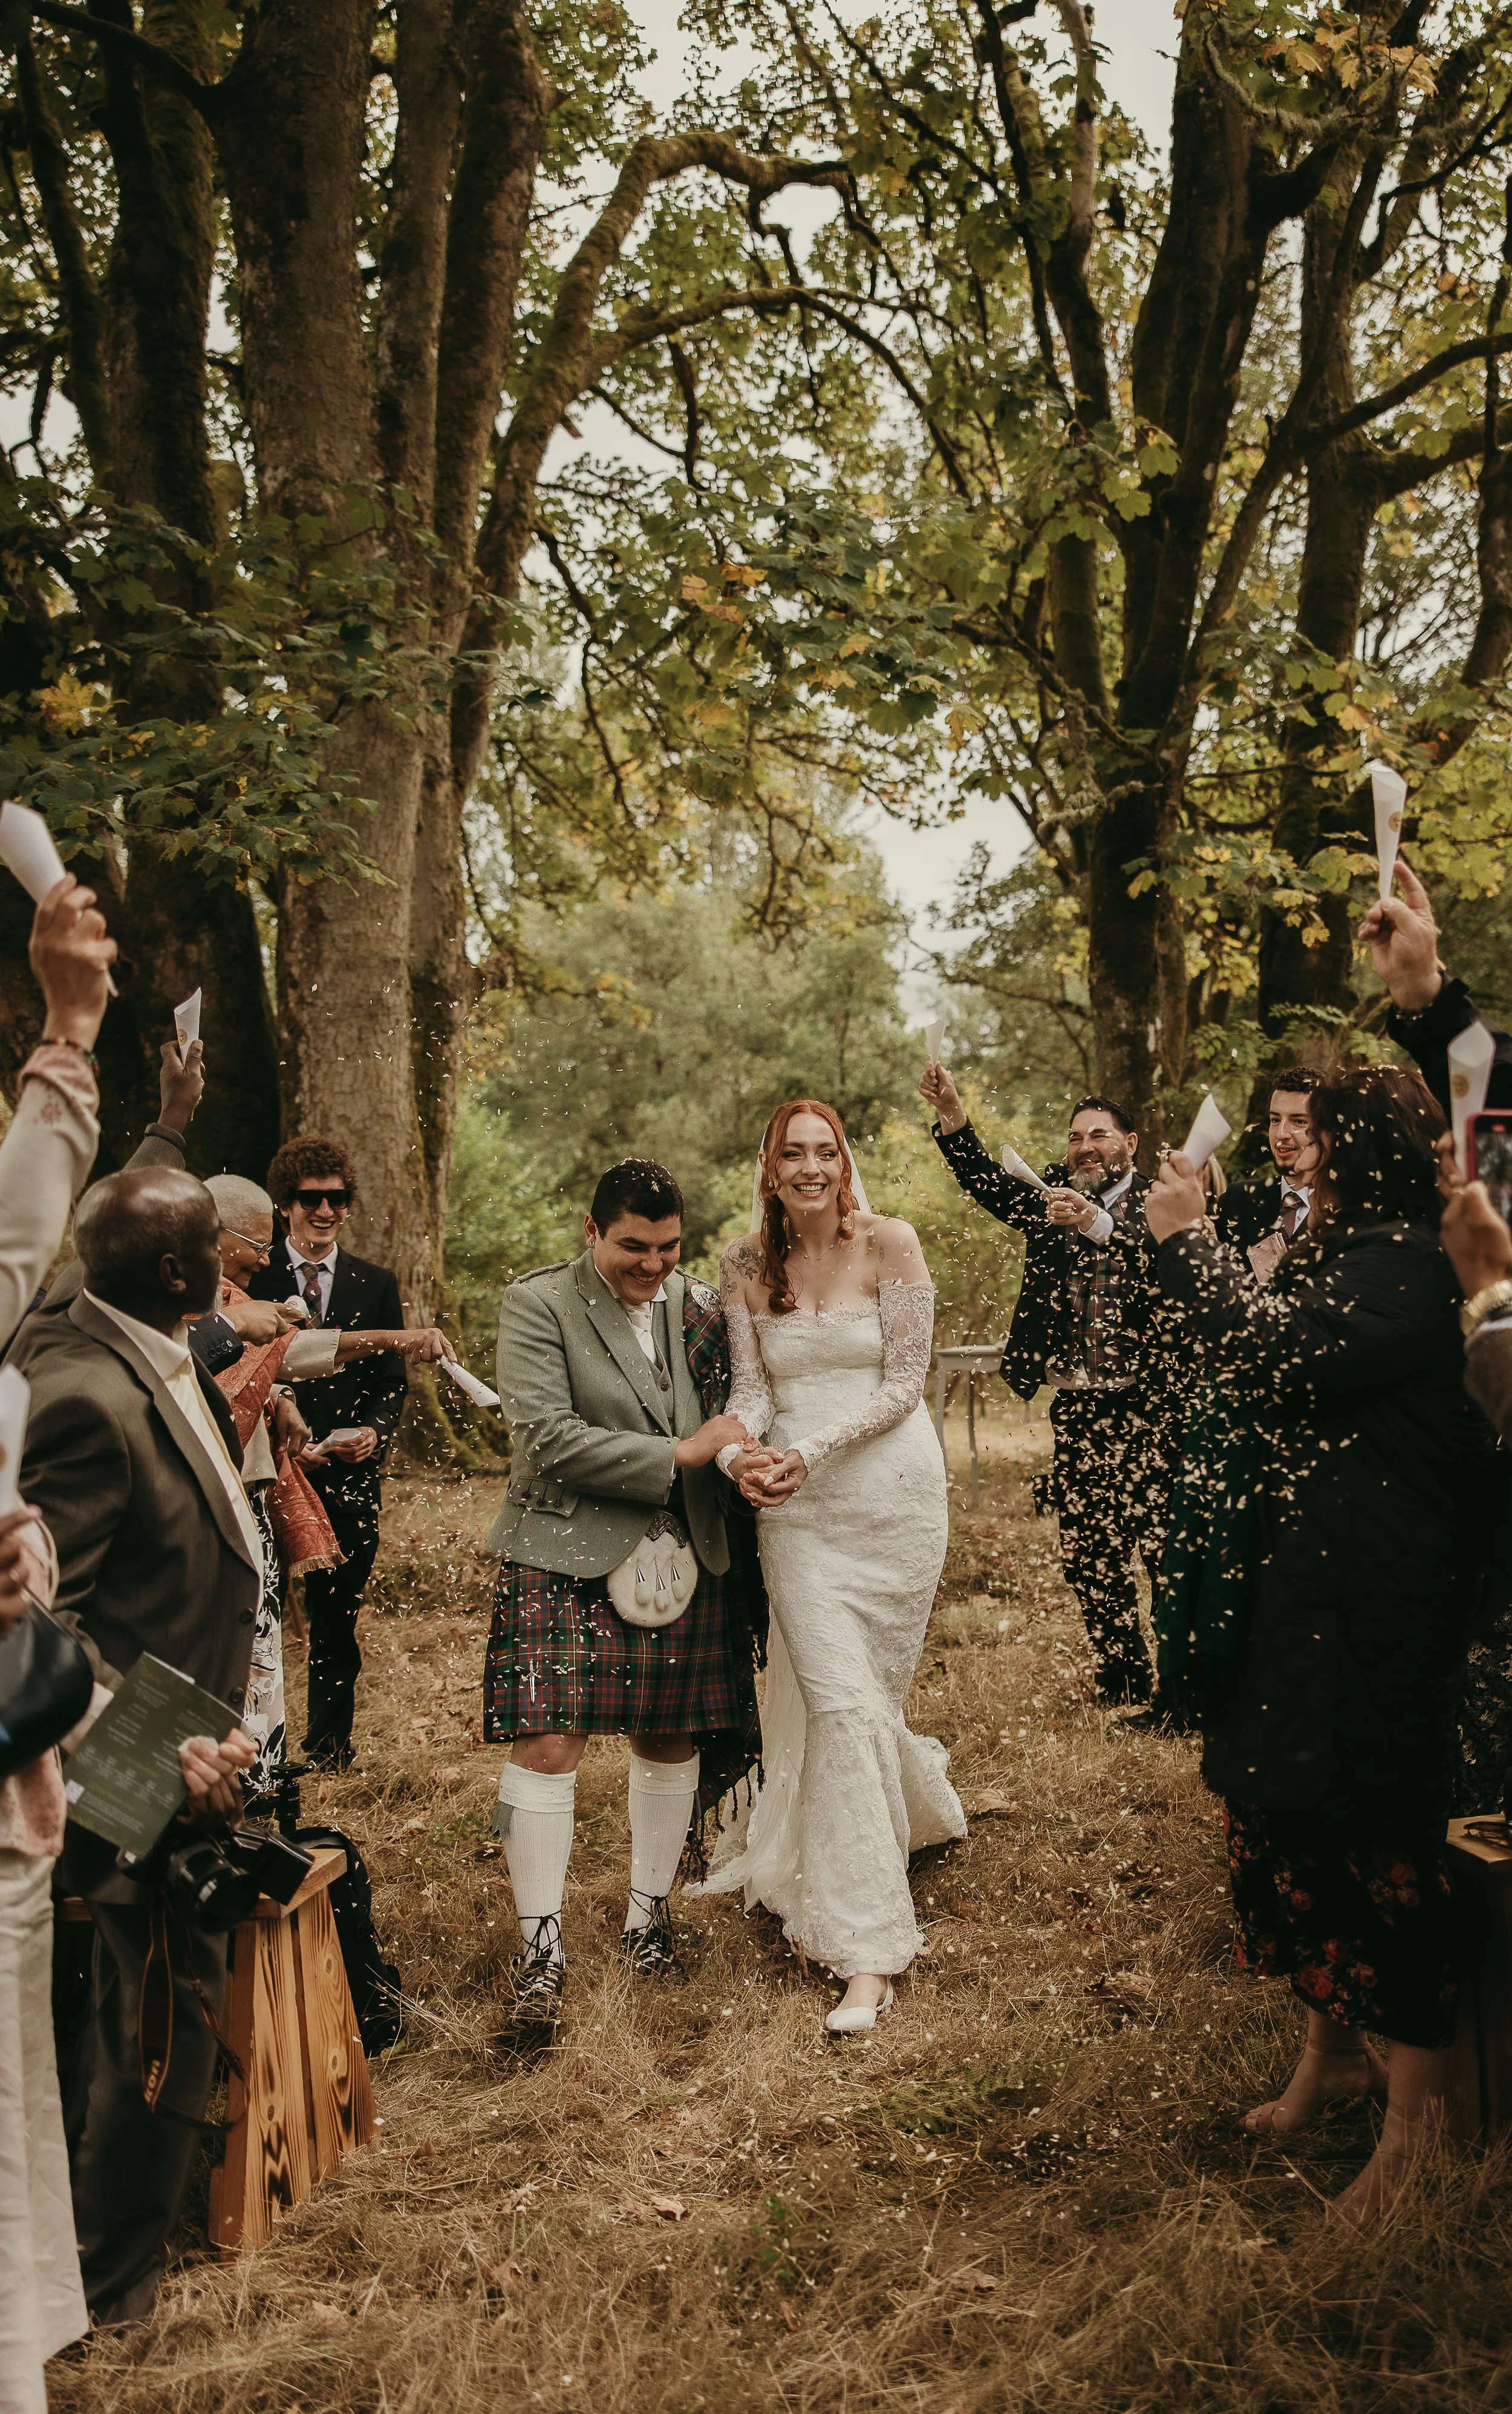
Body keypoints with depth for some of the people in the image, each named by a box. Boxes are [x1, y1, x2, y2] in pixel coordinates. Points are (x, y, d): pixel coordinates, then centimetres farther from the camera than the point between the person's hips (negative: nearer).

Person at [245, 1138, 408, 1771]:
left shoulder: (376, 1285, 9)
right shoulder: (250, 1279, 1)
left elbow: (393, 1381, 9)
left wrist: (376, 1431, -11)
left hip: (350, 1475, 2)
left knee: (337, 1617, 10)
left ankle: (329, 1746, 24)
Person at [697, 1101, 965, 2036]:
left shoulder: (890, 1243, -4)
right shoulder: (746, 1264, 5)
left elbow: (904, 1384, -7)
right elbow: (752, 1387, 3)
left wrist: (810, 1451, -17)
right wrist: (743, 1453, -18)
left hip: (894, 1492, -2)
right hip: (797, 1507, 2)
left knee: (857, 1696, 4)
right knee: (837, 1701, -4)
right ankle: (869, 1954, 11)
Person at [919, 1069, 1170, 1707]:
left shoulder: (1154, 1204, -4)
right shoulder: (1053, 1200, 10)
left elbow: (1160, 1265, -24)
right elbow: (990, 1185, -6)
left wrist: (1096, 1224, -39)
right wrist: (953, 1120, -21)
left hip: (1145, 1407, -5)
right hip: (1076, 1411, 5)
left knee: (1164, 1548, -3)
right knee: (1087, 1555, 12)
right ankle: (1121, 1680, 27)